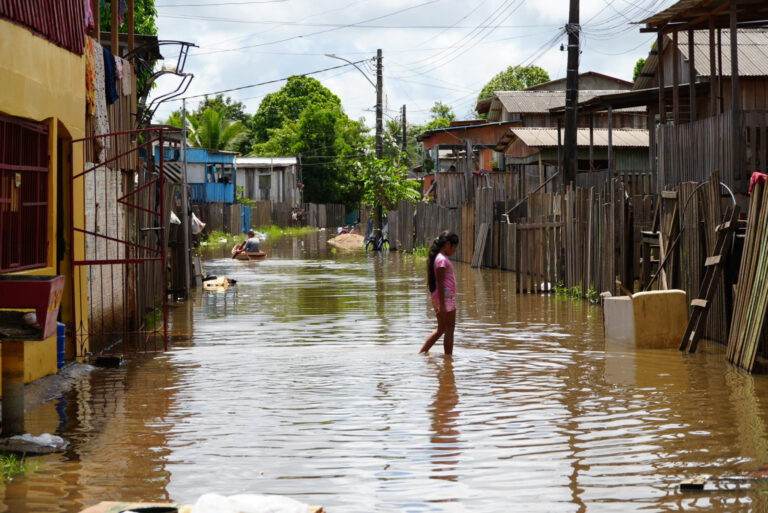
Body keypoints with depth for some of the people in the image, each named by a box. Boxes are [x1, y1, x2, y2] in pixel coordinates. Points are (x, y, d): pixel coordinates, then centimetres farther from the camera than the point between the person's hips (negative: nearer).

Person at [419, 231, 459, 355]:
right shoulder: (442, 259, -15)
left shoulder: (439, 258, 16)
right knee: (449, 329, -4)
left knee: (441, 329, 15)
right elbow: (440, 283, -19)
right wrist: (442, 305, -22)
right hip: (445, 297, -10)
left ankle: (421, 353, 16)